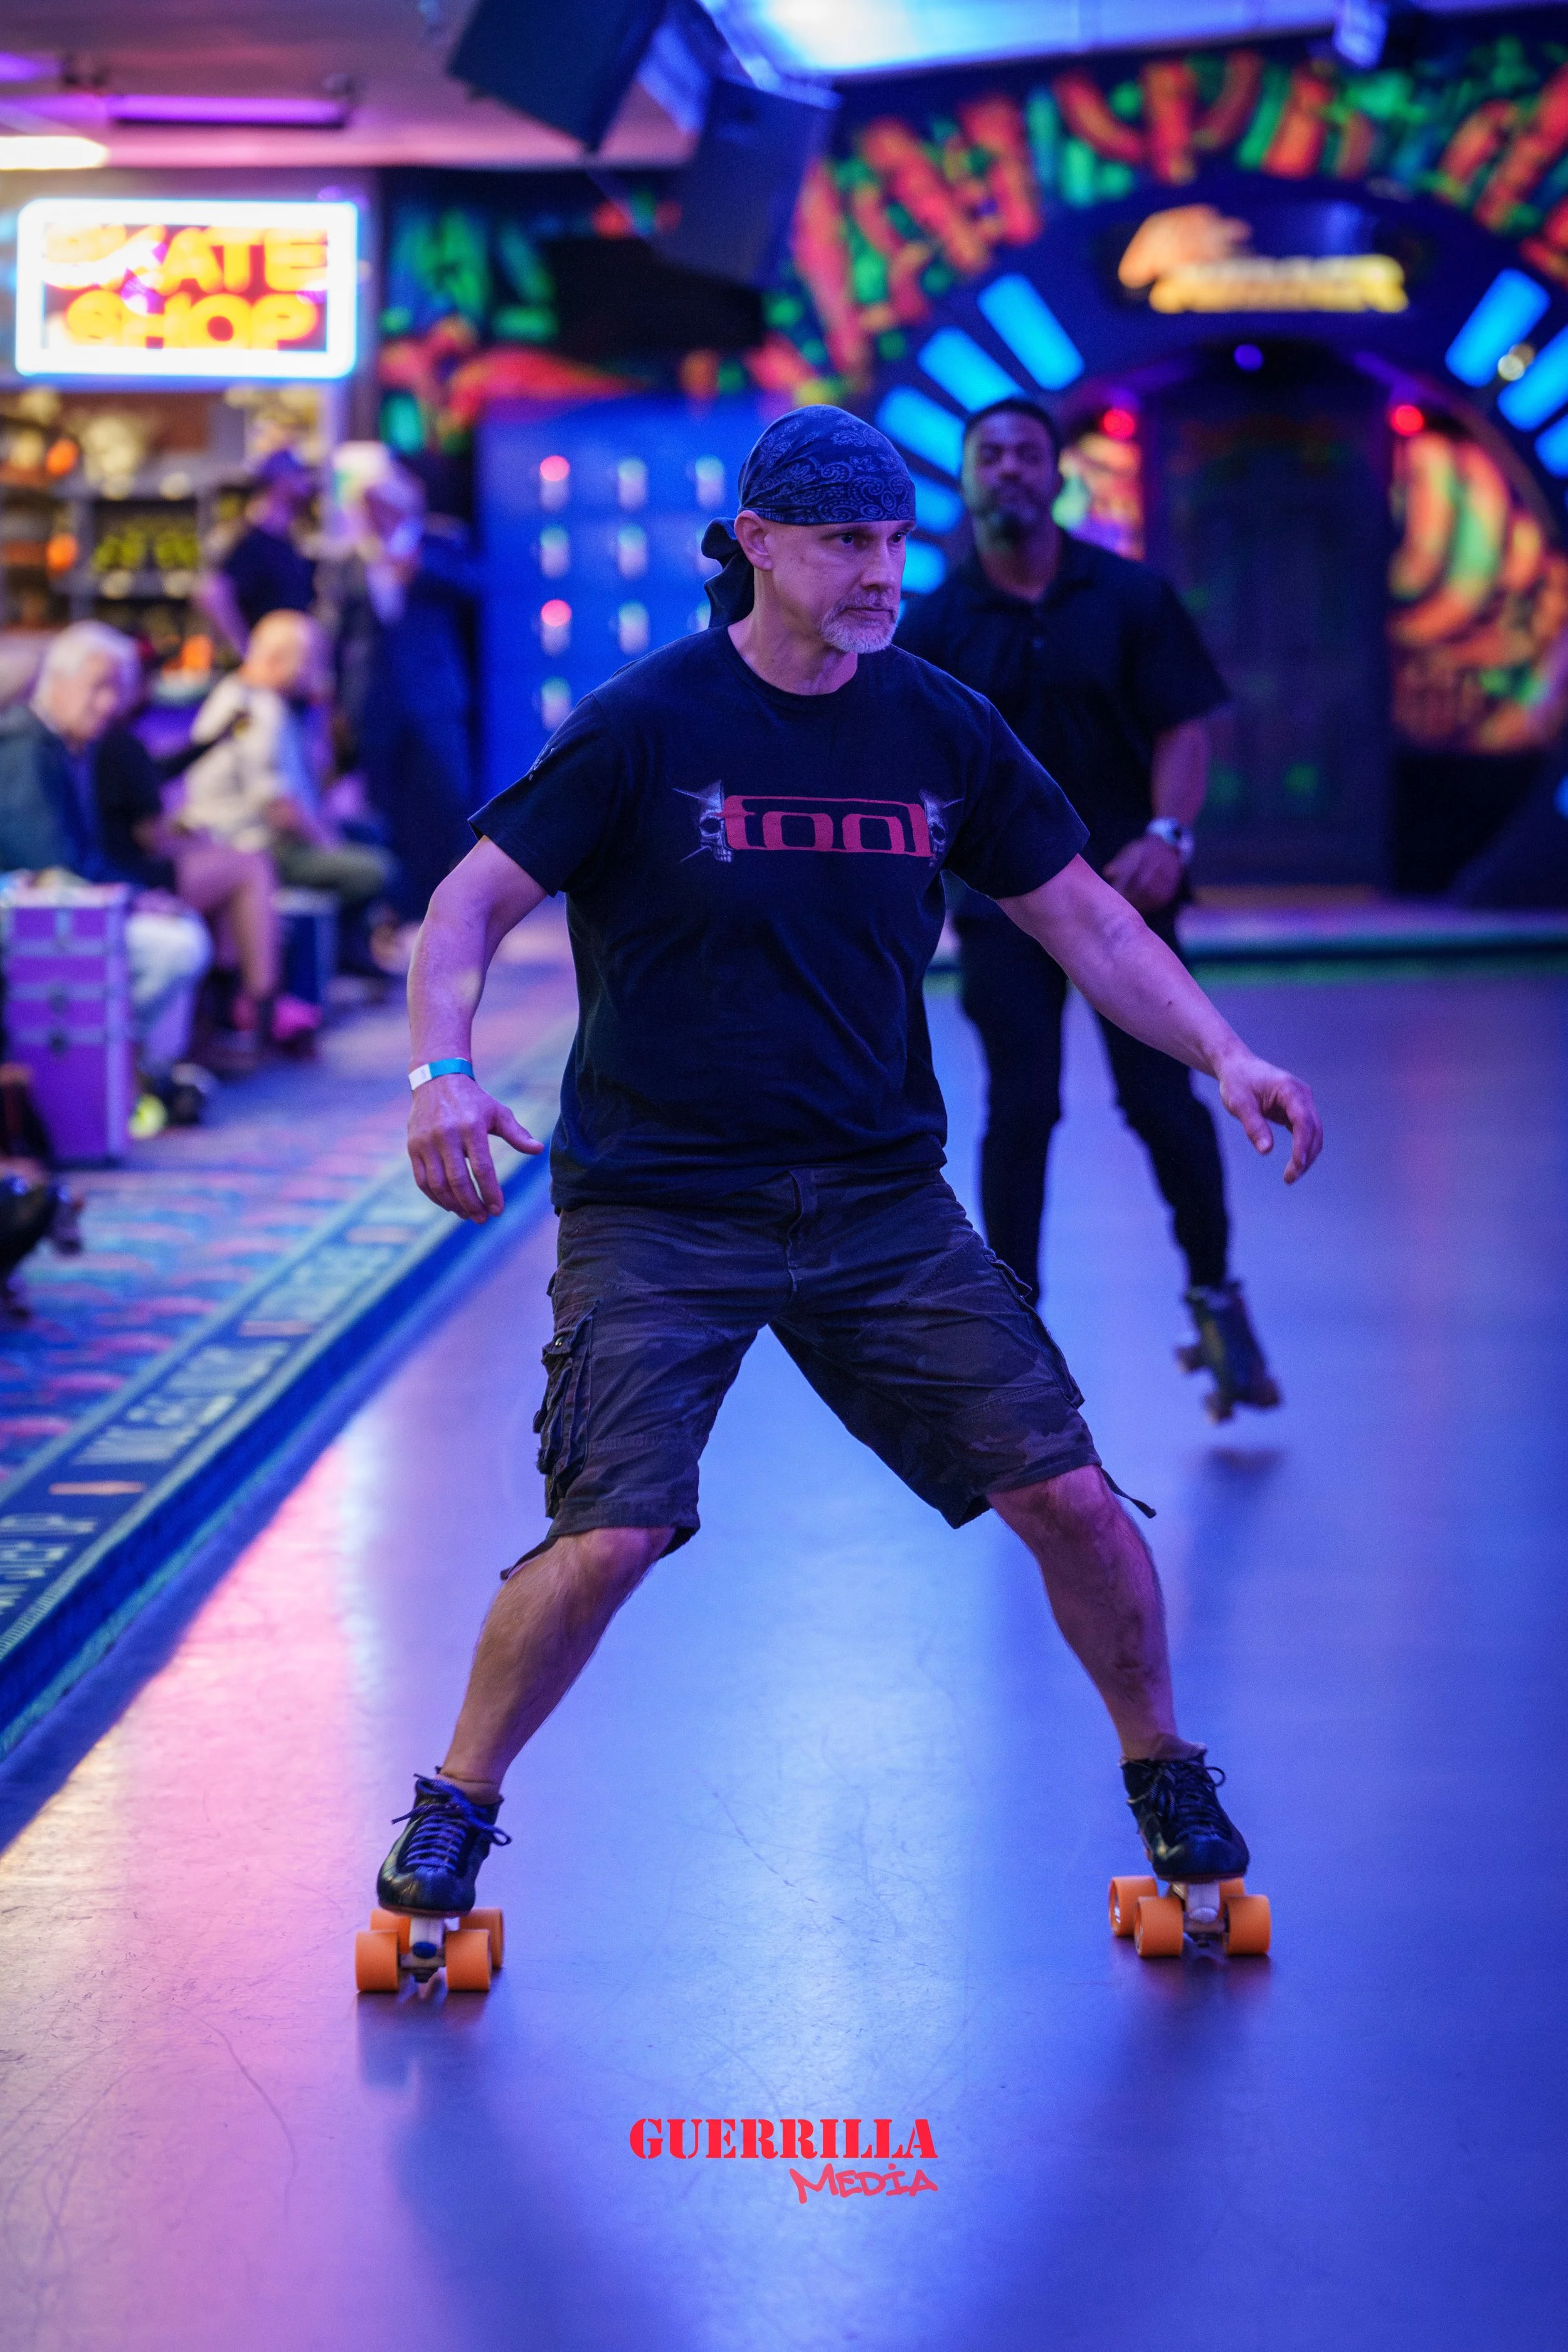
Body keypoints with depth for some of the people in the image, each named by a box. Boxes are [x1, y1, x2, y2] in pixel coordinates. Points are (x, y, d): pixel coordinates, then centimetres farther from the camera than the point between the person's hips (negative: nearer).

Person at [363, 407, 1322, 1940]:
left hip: (881, 1202, 4)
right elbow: (471, 904, -9)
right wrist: (442, 1072, -27)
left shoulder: (940, 730, 3)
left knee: (1070, 1498, -3)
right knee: (610, 1537, -17)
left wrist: (1221, 1055, -4)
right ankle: (455, 1809, 7)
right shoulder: (647, 724, -9)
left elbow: (1085, 921, 10)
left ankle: (1164, 1775, 22)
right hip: (656, 1210, -3)